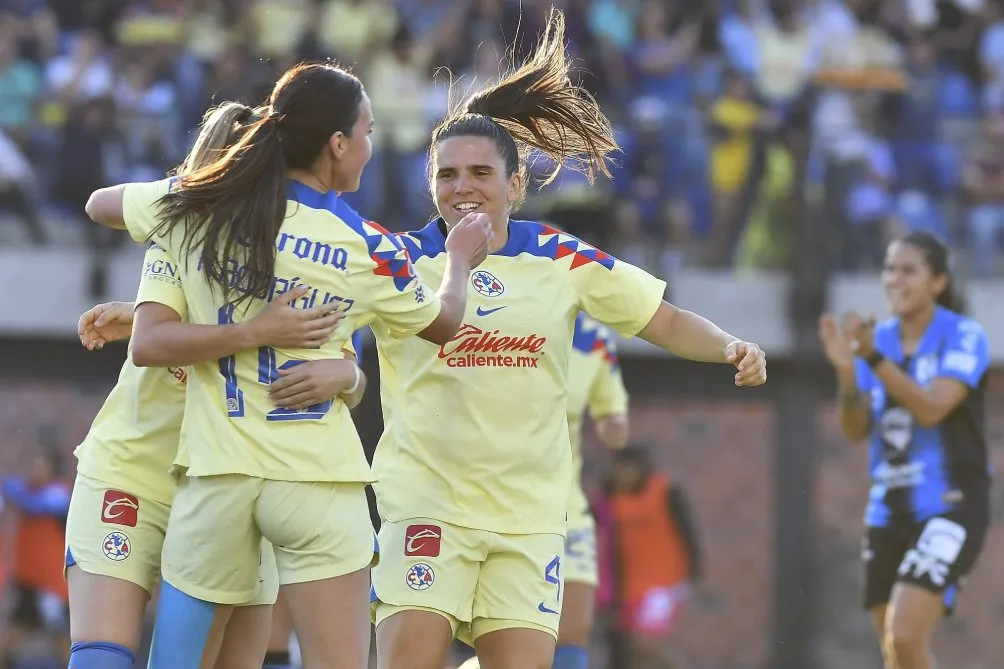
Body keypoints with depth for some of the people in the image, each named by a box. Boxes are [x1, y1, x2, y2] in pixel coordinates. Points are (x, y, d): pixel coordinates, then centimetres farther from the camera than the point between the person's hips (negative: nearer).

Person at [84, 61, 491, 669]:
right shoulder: (369, 251, -4)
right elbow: (443, 323, 14)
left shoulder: (195, 209, 1)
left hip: (217, 474, 2)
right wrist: (461, 260, 35)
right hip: (318, 481, -2)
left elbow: (99, 203, 22)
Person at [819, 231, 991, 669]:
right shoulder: (879, 339, 8)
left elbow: (931, 408, -22)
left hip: (949, 506, -6)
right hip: (888, 508, 6)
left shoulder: (964, 337, -8)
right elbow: (856, 431, 2)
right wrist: (846, 371, -15)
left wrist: (873, 358, -29)